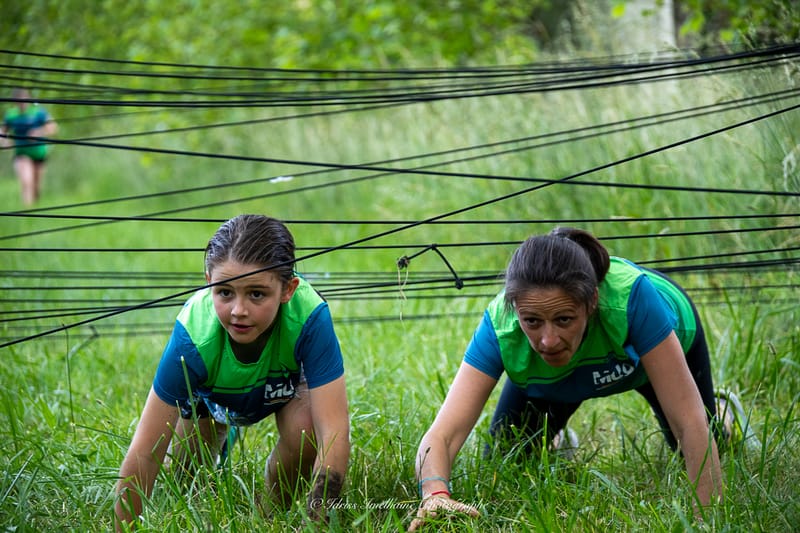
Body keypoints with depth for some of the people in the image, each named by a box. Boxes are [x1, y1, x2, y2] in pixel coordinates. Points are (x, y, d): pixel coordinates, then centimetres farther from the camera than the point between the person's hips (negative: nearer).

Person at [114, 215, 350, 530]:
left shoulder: (309, 317, -45)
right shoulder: (194, 337, -42)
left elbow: (334, 431, -46)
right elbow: (143, 455, -38)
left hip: (288, 379, -1)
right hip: (210, 392, 1)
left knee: (305, 431, -29)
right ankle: (220, 435, 40)